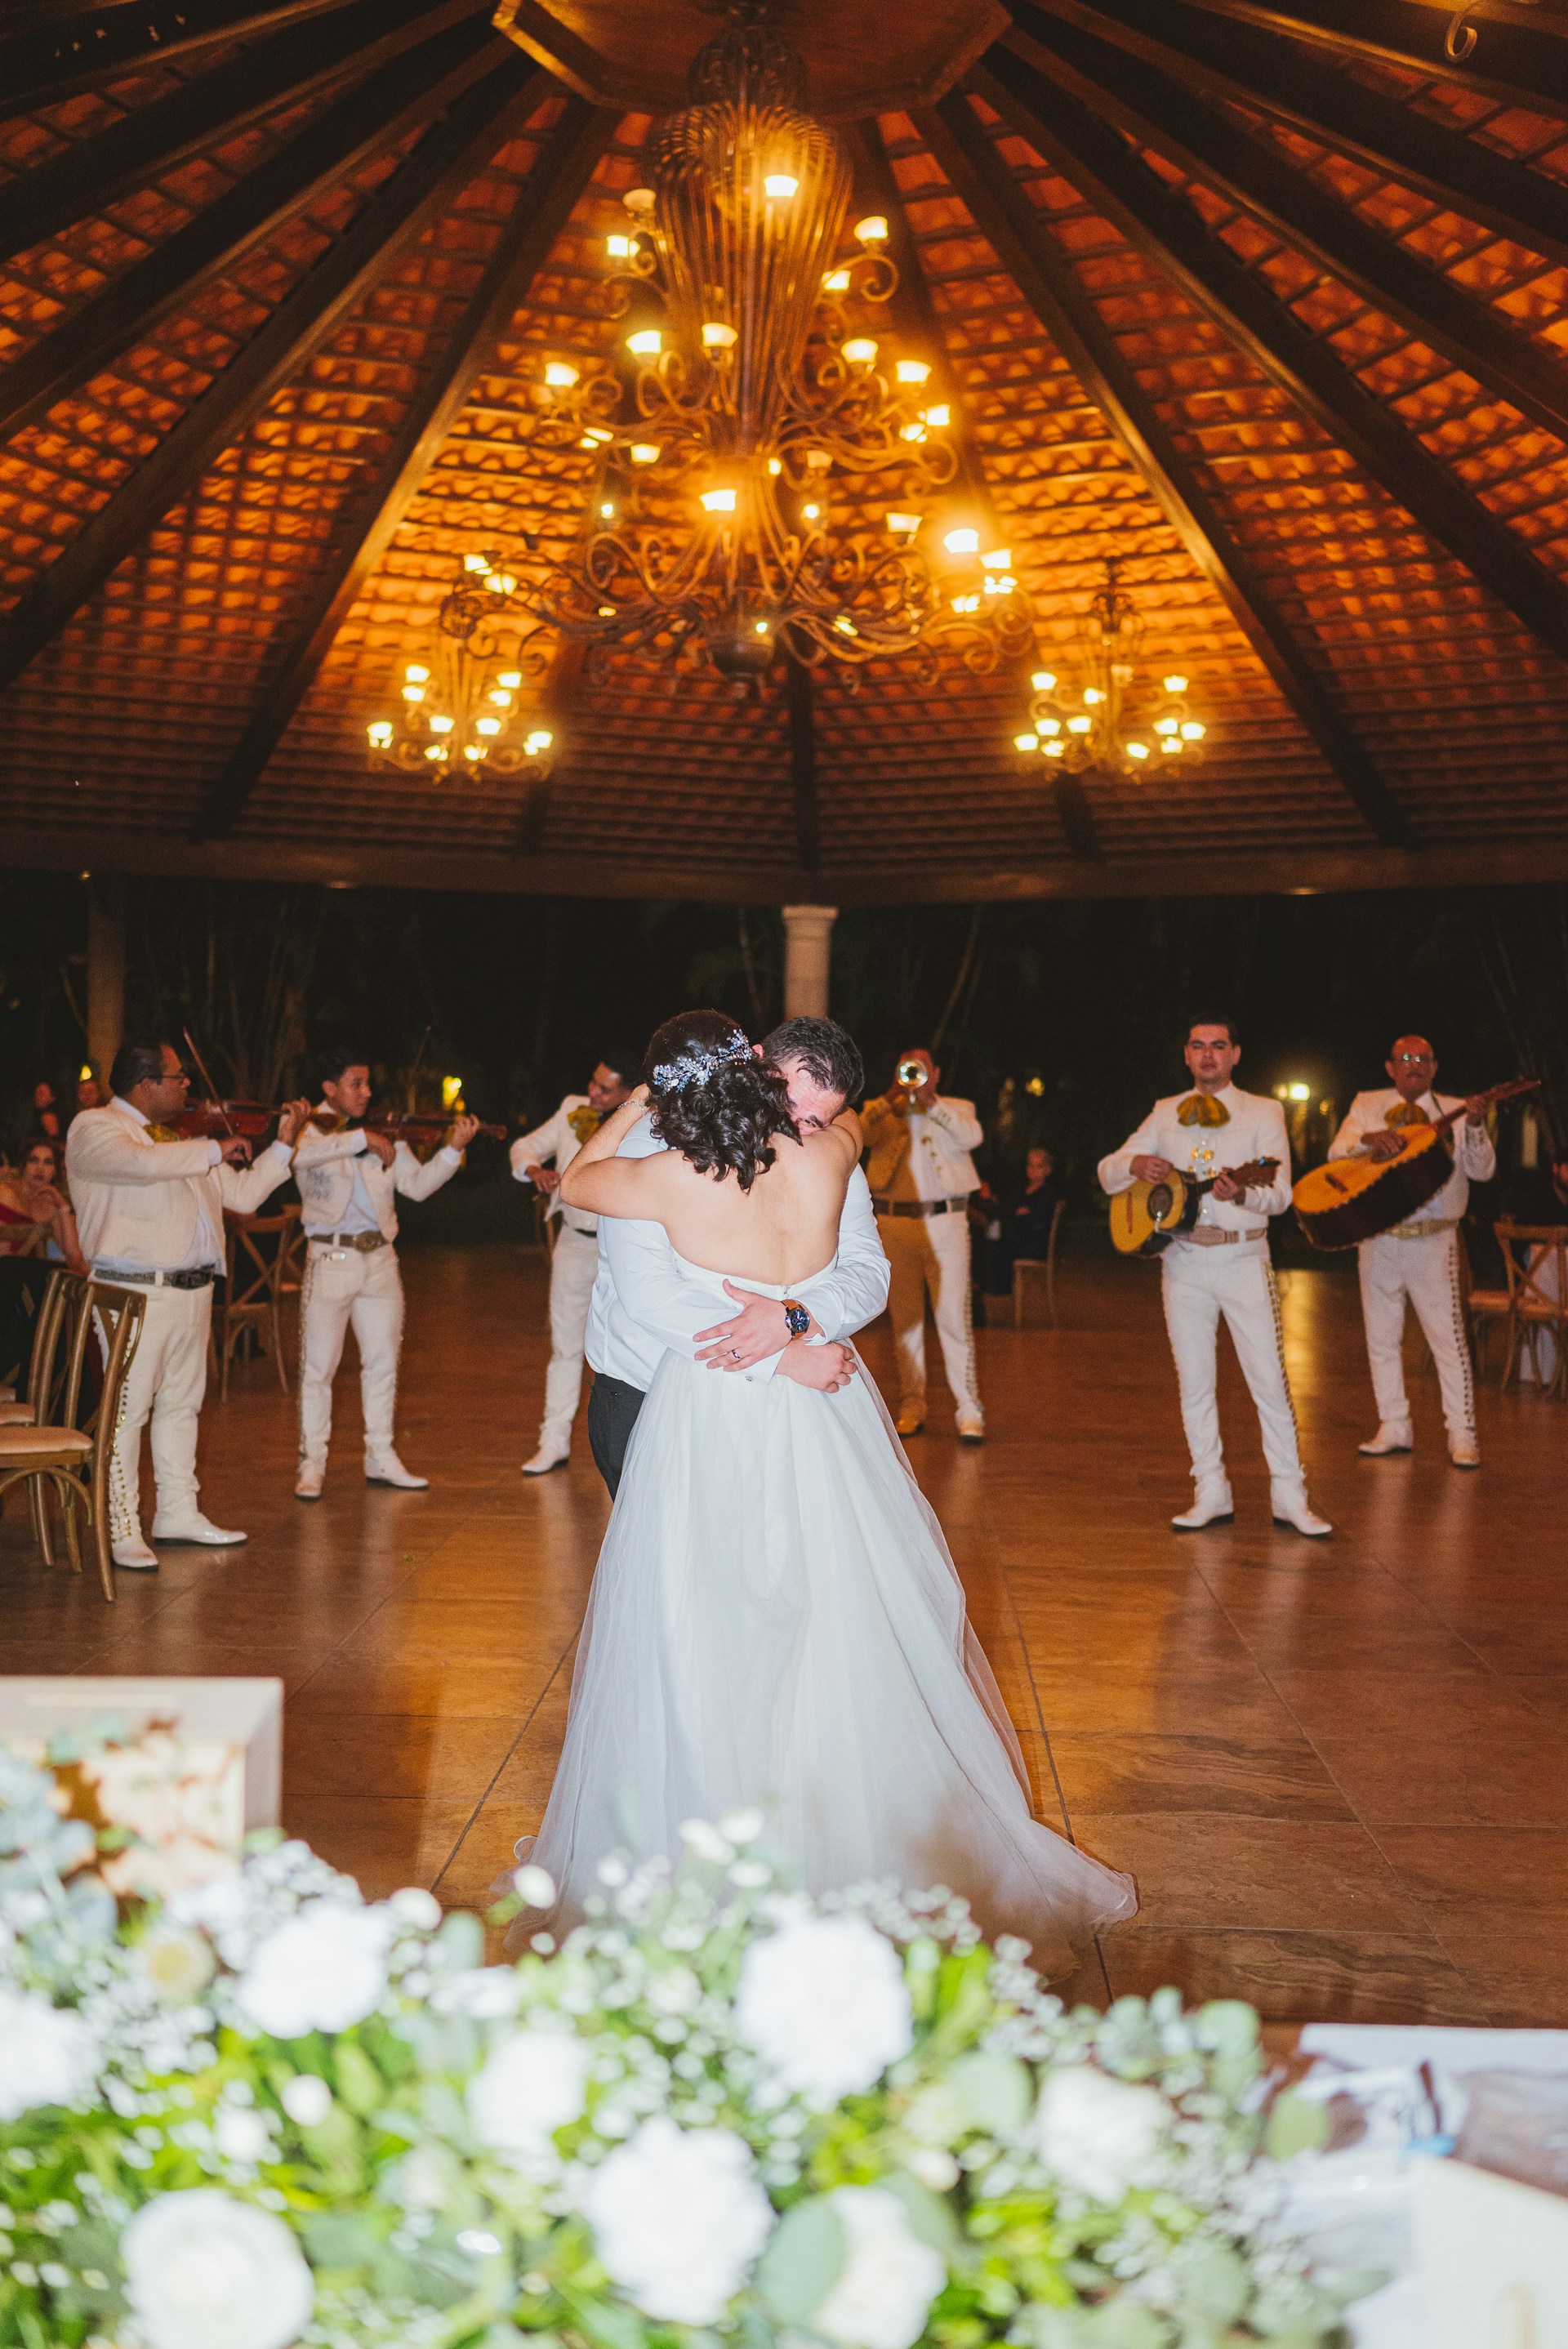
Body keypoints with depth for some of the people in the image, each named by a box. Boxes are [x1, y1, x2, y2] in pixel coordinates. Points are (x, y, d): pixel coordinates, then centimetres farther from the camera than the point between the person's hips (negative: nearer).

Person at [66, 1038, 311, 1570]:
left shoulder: (182, 1139, 17)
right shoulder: (93, 1128, -8)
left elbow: (243, 1194, 18)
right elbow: (144, 1163, -30)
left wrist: (283, 1144, 9)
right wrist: (215, 1150, -18)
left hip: (193, 1289, 8)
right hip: (135, 1292, -8)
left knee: (181, 1402, 15)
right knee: (127, 1408, -3)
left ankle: (178, 1512, 26)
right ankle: (122, 1530, 3)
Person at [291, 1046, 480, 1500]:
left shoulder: (384, 1135, 10)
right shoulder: (310, 1129, -2)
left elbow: (417, 1184, 2)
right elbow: (300, 1155, -27)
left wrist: (453, 1150, -11)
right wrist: (359, 1138, -31)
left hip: (379, 1259, 5)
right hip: (330, 1259, -4)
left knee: (383, 1362, 11)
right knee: (318, 1366, 1)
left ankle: (381, 1458, 22)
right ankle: (312, 1465, 10)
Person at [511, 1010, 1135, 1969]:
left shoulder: (668, 1180, -15)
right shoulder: (822, 1159, -7)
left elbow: (576, 1181, 6)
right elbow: (850, 1120, 19)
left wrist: (638, 1101, 16)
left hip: (711, 1423, -3)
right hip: (821, 1418, 3)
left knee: (706, 1638, 7)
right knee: (847, 1622, 13)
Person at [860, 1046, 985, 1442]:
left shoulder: (956, 1109, 12)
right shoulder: (882, 1111, 14)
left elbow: (972, 1137, -10)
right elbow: (860, 1135, -7)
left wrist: (931, 1100, -15)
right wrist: (892, 1096, -15)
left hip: (945, 1222, -2)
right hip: (896, 1223, 2)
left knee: (954, 1317, -7)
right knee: (905, 1319, 6)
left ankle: (969, 1411, -5)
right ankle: (911, 1407, 15)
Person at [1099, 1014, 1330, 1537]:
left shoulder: (1264, 1112, 2)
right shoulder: (1165, 1114, 11)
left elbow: (1280, 1195, -8)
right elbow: (1107, 1173, 10)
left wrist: (1240, 1193, -30)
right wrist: (1136, 1165, -13)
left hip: (1244, 1261, -3)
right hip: (1183, 1260, 3)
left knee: (1270, 1380, -4)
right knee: (1194, 1382, 6)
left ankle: (1290, 1497, 3)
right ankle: (1211, 1494, 15)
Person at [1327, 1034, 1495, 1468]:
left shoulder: (1454, 1111, 4)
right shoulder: (1368, 1105, 8)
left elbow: (1482, 1171, -4)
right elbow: (1336, 1153, -4)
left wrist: (1475, 1129, -21)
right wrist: (1370, 1139, -22)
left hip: (1434, 1241, -2)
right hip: (1379, 1240, 3)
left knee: (1448, 1336, -4)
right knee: (1381, 1337, 9)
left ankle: (1462, 1435, 3)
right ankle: (1395, 1429, 21)